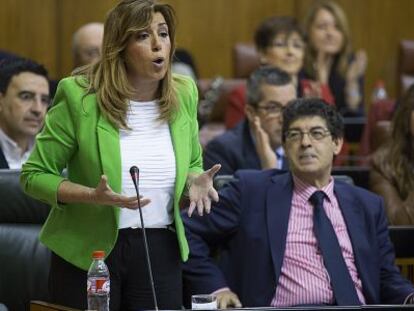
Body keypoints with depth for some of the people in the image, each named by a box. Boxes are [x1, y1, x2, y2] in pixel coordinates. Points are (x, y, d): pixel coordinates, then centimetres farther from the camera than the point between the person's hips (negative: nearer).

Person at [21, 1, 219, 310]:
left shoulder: (183, 95, 2)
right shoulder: (79, 97, -10)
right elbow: (34, 175, -6)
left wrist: (196, 181, -6)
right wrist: (93, 196, -22)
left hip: (160, 250, 3)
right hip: (87, 251, -3)